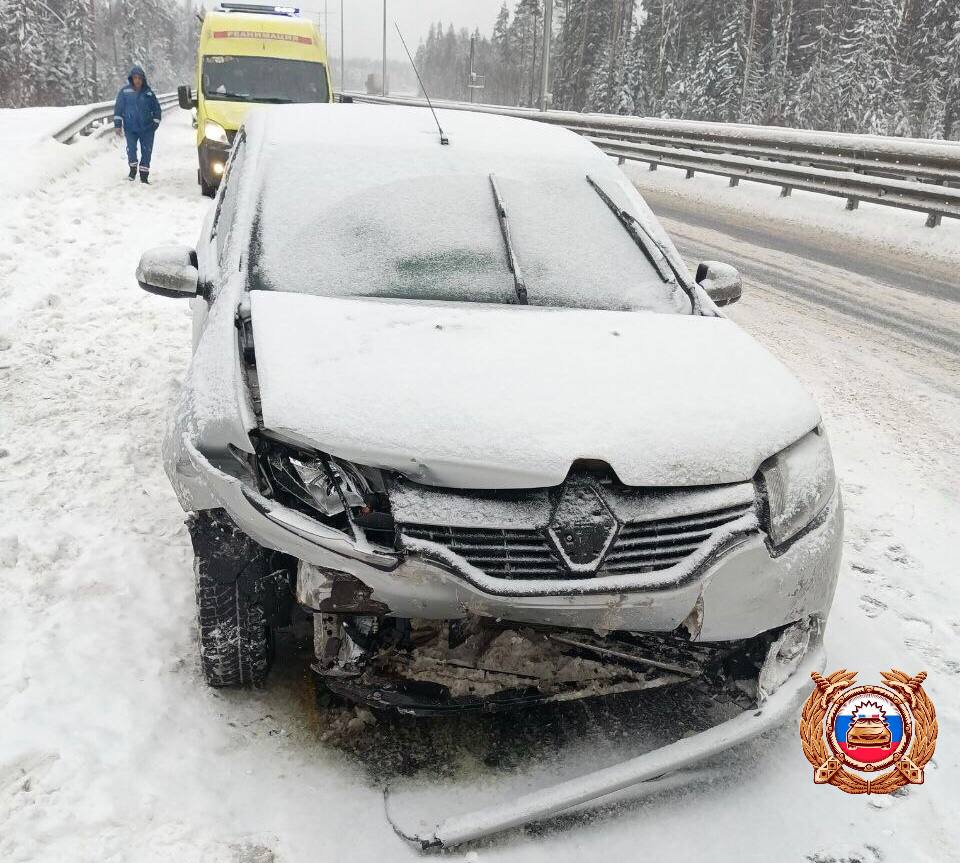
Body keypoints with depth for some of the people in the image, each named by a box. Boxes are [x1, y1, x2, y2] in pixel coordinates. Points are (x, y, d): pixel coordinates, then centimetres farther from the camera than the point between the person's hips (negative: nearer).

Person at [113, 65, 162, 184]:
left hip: (147, 128, 1)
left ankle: (144, 175, 13)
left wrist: (155, 123, 8)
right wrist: (118, 125, -1)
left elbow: (156, 109, 12)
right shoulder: (125, 91, 1)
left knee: (146, 151, 1)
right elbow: (118, 108, 4)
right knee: (131, 149, -11)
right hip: (130, 128, -1)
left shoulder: (148, 92, 4)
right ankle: (133, 168, 16)